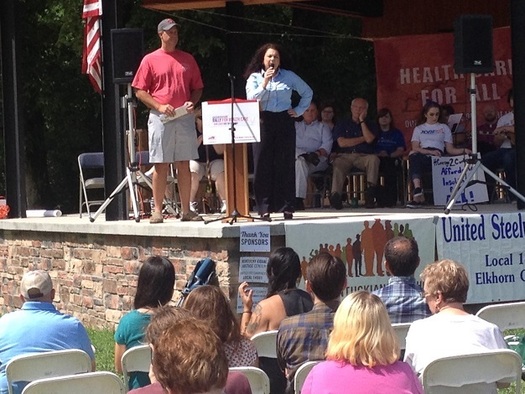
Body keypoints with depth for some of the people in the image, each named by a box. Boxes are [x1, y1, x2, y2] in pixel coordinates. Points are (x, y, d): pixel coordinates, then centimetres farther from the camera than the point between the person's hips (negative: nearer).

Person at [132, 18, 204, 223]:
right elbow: (140, 91, 1)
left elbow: (197, 88, 17)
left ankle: (186, 210, 7)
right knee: (160, 164, -3)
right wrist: (159, 106, -12)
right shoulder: (150, 60, 3)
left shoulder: (188, 59, 13)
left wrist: (192, 102, -4)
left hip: (185, 118, 3)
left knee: (184, 164, 4)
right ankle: (157, 210, 0)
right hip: (160, 119, -3)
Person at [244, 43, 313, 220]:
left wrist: (299, 110, 9)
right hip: (263, 123, -1)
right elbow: (251, 98, -8)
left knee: (286, 165, -1)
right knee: (263, 165, -3)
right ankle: (264, 208, -2)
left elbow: (307, 92, 18)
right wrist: (265, 82, -15)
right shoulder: (254, 77, 7)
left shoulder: (289, 76, 10)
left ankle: (287, 207, 2)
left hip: (284, 122, 1)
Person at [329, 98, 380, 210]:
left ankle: (371, 189, -45)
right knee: (338, 164, -36)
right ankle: (335, 195, -53)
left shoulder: (369, 126, 23)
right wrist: (363, 138, 7)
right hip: (345, 156, -1)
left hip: (363, 157, 1)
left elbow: (369, 139, 0)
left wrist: (362, 121, 6)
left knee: (374, 158, -34)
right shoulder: (342, 125, 22)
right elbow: (342, 143, 3)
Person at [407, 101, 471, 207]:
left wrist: (463, 150, -2)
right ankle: (418, 190, -52)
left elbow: (450, 149, 17)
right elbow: (415, 148, 7)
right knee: (413, 155, -38)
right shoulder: (419, 129, 26)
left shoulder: (444, 128, 27)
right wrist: (430, 151, -11)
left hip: (437, 157, -1)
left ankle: (417, 194, -46)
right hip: (421, 157, 1)